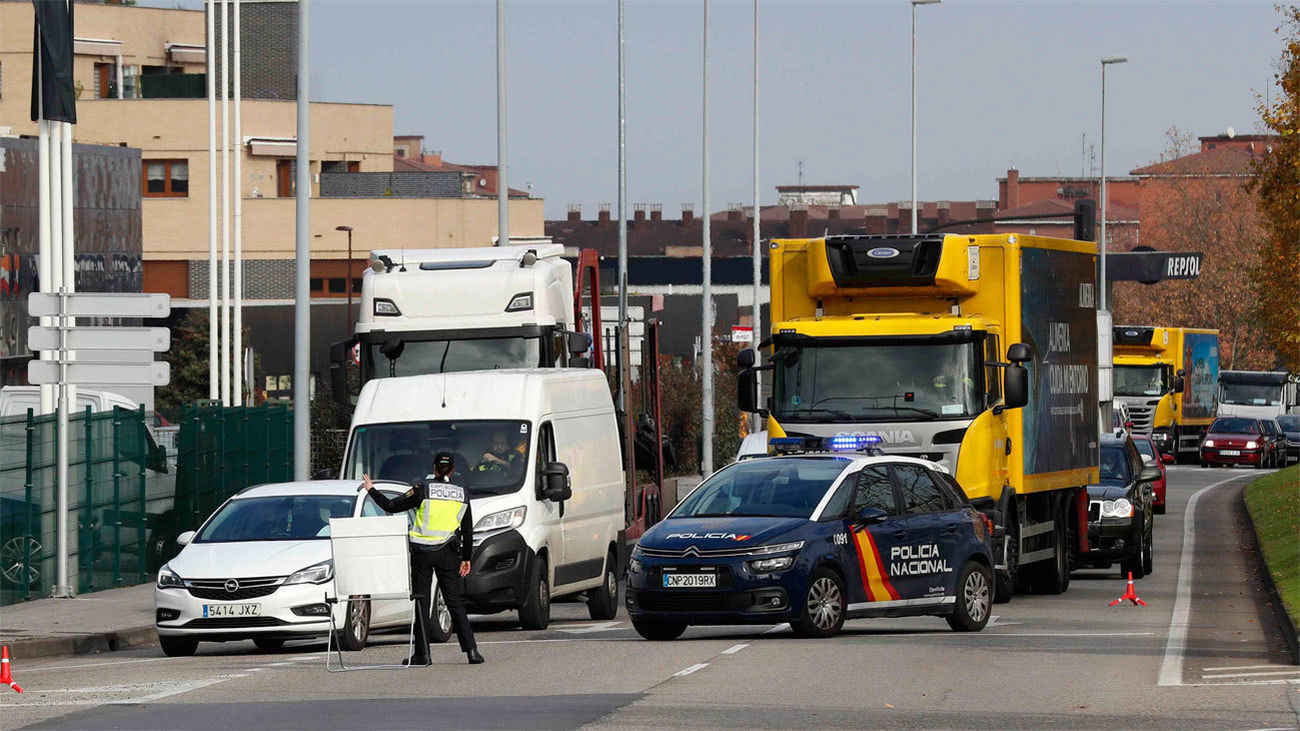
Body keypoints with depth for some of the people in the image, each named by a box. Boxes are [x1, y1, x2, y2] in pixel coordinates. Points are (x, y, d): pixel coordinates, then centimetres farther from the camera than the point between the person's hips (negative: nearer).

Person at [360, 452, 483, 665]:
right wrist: (466, 558, 22)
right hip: (448, 552, 3)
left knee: (421, 602, 4)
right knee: (455, 602, 6)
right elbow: (468, 530, 12)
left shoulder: (423, 488, -5)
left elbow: (391, 506, -5)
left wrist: (371, 490, 9)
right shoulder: (461, 494, 7)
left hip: (422, 551, -3)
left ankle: (422, 654, 3)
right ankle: (471, 650, -3)